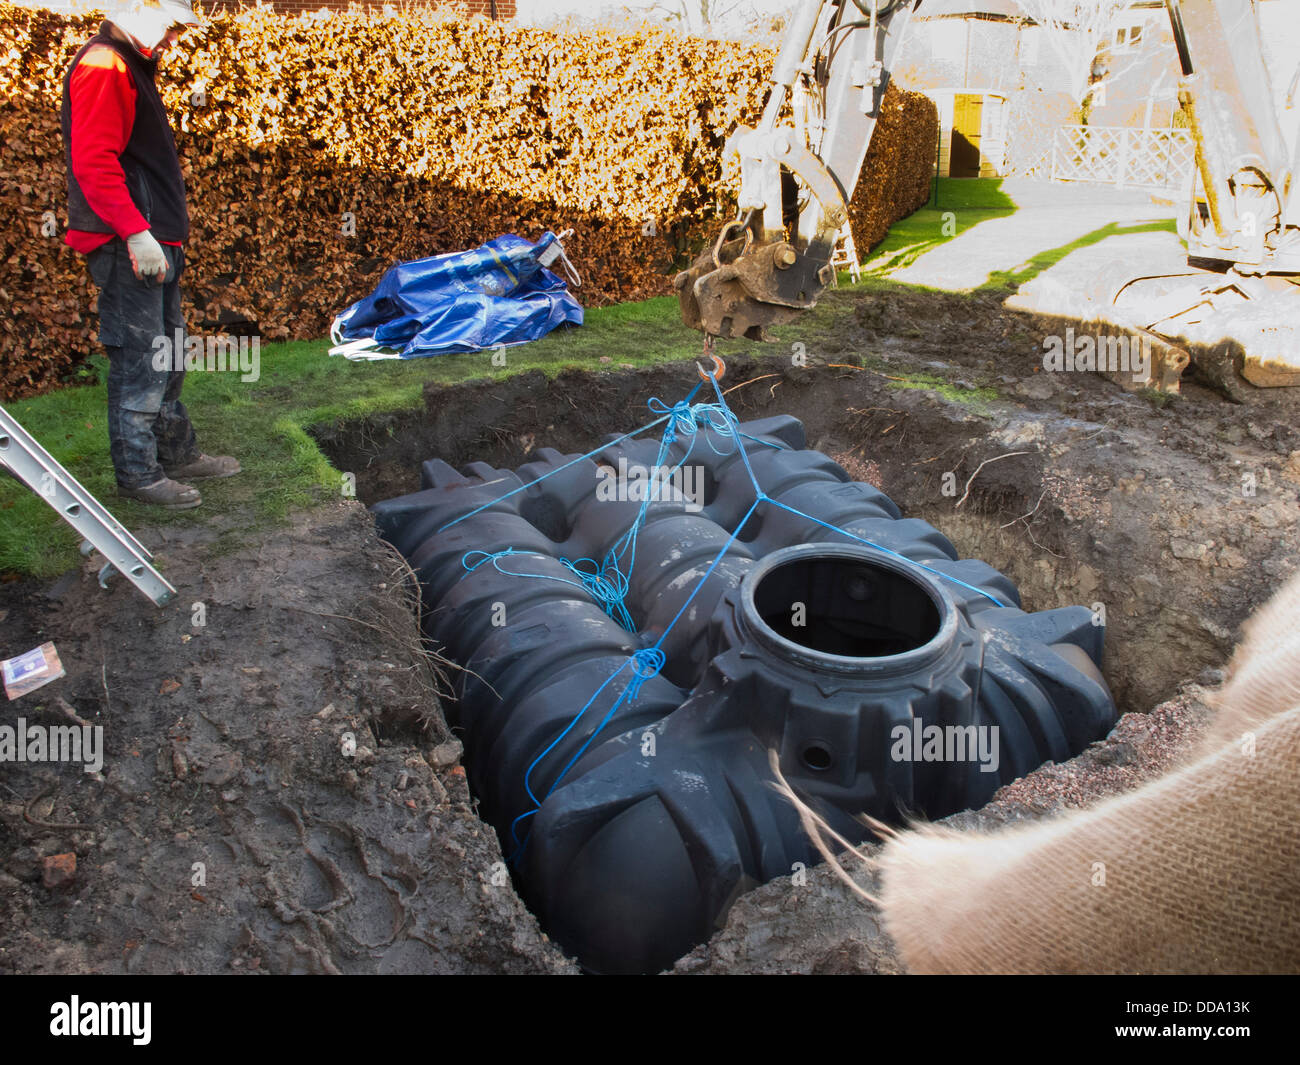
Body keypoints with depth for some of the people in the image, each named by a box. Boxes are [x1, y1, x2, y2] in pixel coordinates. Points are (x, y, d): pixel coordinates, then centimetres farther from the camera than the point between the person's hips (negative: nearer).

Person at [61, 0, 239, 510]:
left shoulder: (131, 66, 22)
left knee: (167, 353, 16)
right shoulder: (103, 67, -11)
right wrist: (136, 232, -25)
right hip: (129, 247, -11)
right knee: (138, 360, -5)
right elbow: (94, 162, -21)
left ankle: (178, 453, 26)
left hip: (153, 241, 11)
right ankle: (137, 472, 3)